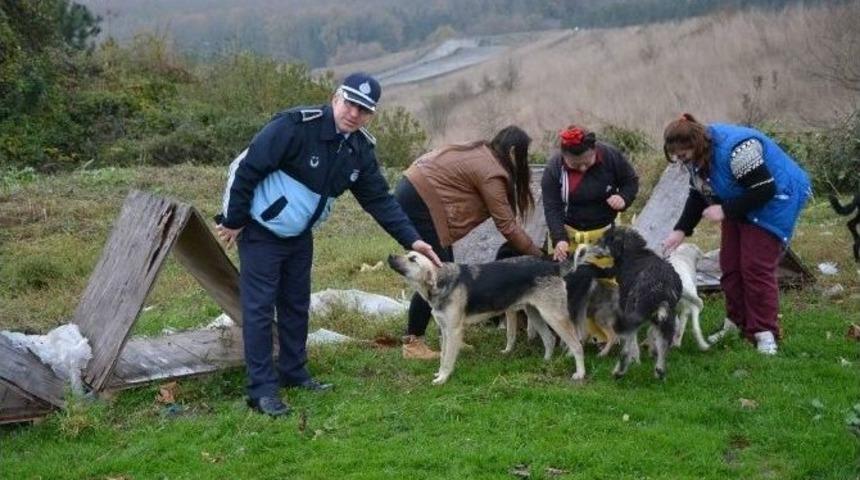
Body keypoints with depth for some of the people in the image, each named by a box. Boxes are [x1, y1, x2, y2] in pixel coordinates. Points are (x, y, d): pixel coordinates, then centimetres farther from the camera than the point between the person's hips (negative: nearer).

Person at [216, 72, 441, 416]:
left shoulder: (361, 150, -4)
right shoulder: (296, 127, -26)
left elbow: (379, 199, 1)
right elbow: (248, 169, -24)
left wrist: (412, 240, -9)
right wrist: (233, 221, -17)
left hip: (300, 235, 7)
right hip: (261, 231, -7)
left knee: (296, 305, 15)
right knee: (259, 308, -6)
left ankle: (294, 372, 30)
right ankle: (262, 389, -3)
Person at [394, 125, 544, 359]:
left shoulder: (482, 152, 13)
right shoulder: (491, 173, -14)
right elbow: (506, 225, -11)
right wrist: (538, 255, -2)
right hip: (419, 202, -10)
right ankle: (412, 344, -1)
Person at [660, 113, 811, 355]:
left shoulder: (734, 149, -34)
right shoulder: (696, 154, -5)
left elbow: (764, 190, -31)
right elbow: (698, 195, 3)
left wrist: (725, 210, -28)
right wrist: (681, 230, -7)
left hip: (772, 201, -9)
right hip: (739, 205, 9)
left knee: (756, 267, -13)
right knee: (730, 264, 6)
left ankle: (764, 333, -6)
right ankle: (736, 323, 19)